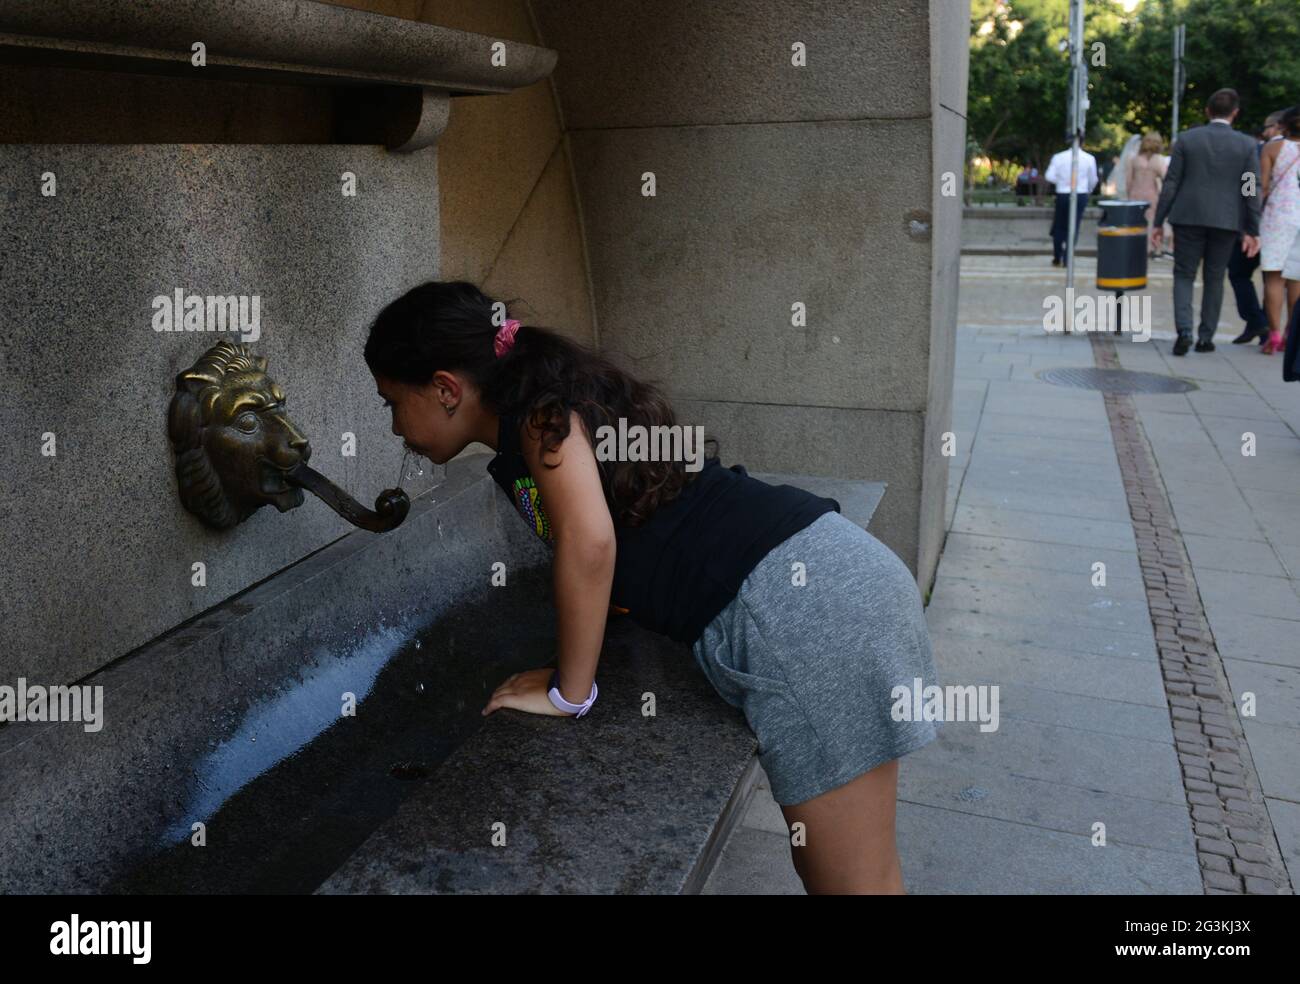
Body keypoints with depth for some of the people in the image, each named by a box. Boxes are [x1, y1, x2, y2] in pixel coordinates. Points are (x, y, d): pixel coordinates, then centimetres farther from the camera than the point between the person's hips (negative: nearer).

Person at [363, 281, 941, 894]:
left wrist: (568, 692, -8)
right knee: (822, 863, 18)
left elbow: (589, 541, -19)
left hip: (801, 600, -9)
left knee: (852, 881, 1)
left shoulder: (534, 400, -6)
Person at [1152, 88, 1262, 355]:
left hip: (1189, 218, -1)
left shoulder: (1186, 139, -2)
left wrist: (1159, 221, 3)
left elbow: (1171, 183, -3)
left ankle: (1184, 331, -13)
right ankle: (1206, 337, 14)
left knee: (1184, 276, 6)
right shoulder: (1246, 145, 0)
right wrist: (1252, 230, 4)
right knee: (1214, 279, 12)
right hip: (1225, 221, 1)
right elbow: (1251, 190, -1)